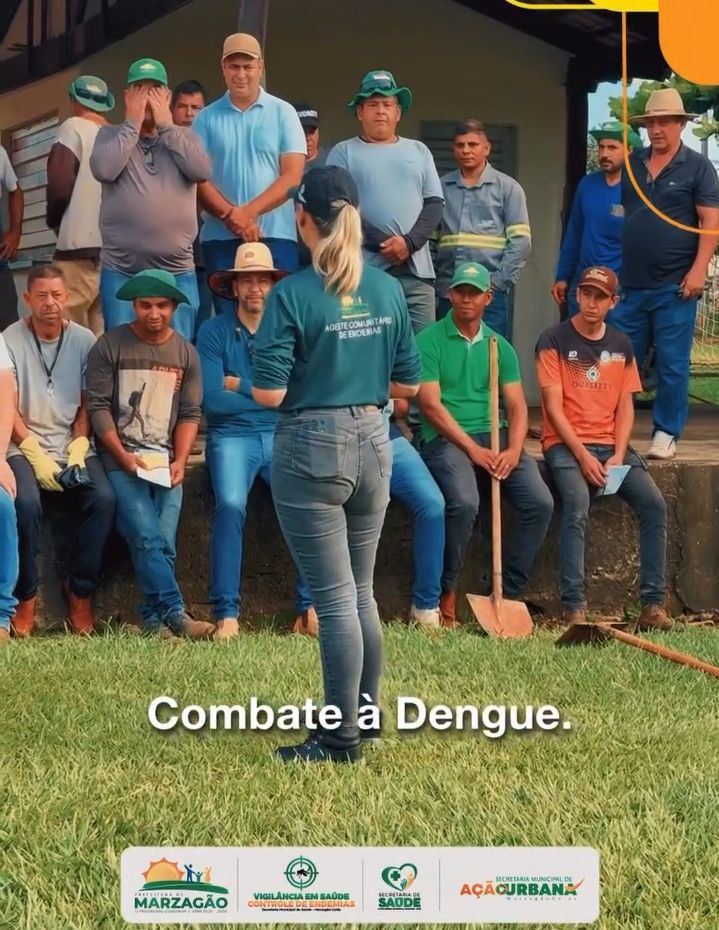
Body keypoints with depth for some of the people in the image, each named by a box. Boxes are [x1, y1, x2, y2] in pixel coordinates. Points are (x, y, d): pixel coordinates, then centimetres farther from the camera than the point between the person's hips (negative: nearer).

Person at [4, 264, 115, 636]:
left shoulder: (83, 340, 4)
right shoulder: (11, 340, -3)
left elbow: (87, 402, 7)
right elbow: (8, 407, -5)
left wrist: (78, 446, -8)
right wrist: (35, 455, -13)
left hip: (73, 446, 2)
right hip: (25, 446, -2)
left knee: (103, 498, -25)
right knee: (26, 502, -31)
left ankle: (80, 592, -10)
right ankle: (25, 597, -13)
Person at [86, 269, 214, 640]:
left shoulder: (186, 354, 10)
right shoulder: (109, 346, 0)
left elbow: (190, 414, 9)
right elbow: (99, 407, -2)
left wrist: (180, 462, -5)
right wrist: (124, 456, -11)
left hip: (166, 462, 3)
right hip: (122, 459, -3)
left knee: (163, 544, -9)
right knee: (147, 537, -19)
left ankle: (154, 619, 0)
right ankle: (175, 615, -23)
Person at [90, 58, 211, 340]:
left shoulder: (184, 137, 10)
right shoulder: (110, 135, 7)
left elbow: (201, 170, -10)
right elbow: (103, 169, -13)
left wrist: (166, 126, -5)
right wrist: (132, 124, -6)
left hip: (177, 272, 1)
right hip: (120, 271, -1)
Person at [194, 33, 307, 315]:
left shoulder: (283, 113, 6)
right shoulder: (207, 118, 9)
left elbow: (292, 175, -1)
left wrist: (248, 212, -12)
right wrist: (230, 216, -14)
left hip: (276, 235, -1)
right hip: (220, 237, 1)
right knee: (228, 317, 3)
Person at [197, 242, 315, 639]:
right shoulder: (214, 332, 4)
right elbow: (212, 400, -8)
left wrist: (241, 386, -3)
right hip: (232, 437, -2)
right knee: (231, 504, -29)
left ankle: (310, 607, -16)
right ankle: (226, 613, -24)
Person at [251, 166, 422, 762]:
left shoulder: (293, 295, -15)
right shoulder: (388, 290, 1)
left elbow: (268, 393, -17)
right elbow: (408, 384, 7)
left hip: (311, 449, -5)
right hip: (373, 444, 5)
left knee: (334, 598, -1)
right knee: (362, 592, 18)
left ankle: (343, 740, 5)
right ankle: (367, 713, 29)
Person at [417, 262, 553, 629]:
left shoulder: (499, 346, 16)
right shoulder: (431, 341, 1)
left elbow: (517, 405, 9)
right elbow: (430, 405, -8)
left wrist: (513, 450, -11)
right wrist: (473, 449, -16)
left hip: (495, 435, 5)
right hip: (446, 438, -5)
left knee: (540, 503, -17)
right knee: (464, 503, -33)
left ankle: (508, 593, -5)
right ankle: (446, 591, -11)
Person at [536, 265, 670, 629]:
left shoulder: (621, 345, 14)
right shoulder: (554, 340, -1)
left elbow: (625, 406, 11)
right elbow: (553, 407, -6)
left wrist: (618, 456, -5)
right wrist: (583, 456, -15)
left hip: (612, 445, 5)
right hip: (566, 444, -5)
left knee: (654, 505, -18)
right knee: (577, 507, -32)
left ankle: (653, 605, -15)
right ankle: (574, 609, -32)